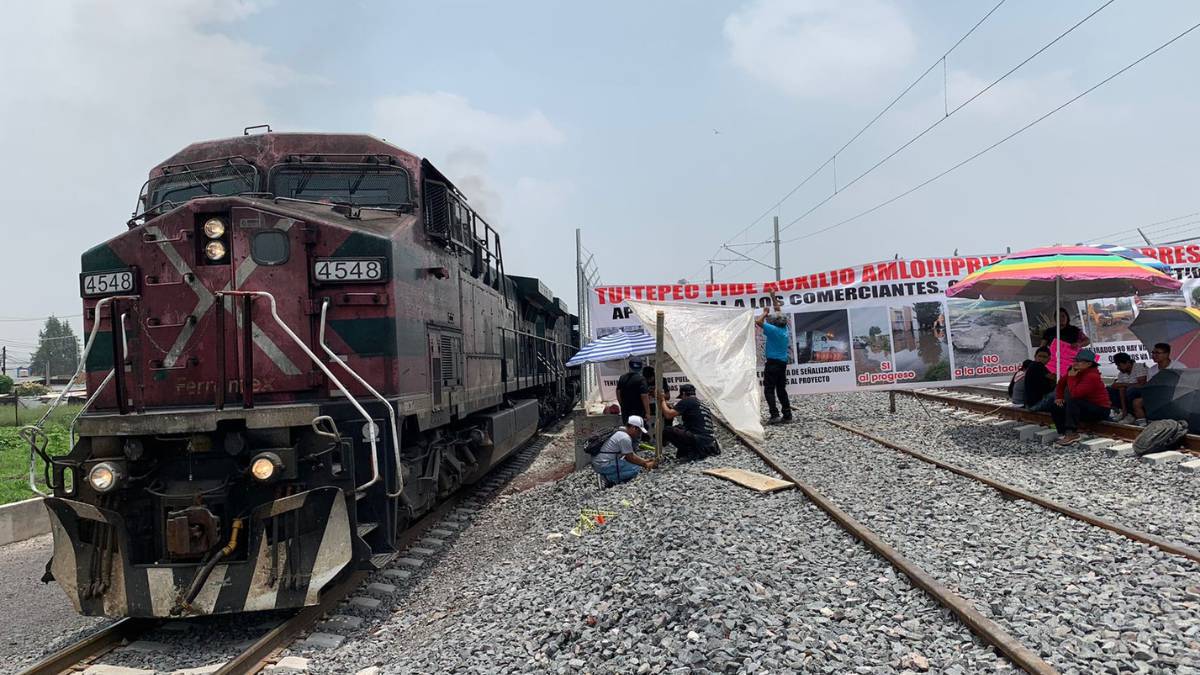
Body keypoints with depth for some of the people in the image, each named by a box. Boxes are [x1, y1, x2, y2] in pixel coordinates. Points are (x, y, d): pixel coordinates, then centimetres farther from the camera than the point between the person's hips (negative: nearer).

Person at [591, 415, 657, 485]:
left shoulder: (621, 432, 14)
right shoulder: (625, 438, -17)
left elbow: (630, 454, 21)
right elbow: (631, 458, -9)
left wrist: (644, 461, 16)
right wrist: (645, 465, 3)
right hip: (604, 466, -11)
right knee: (636, 468, -15)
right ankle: (611, 481, -10)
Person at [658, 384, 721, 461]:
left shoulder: (686, 401, -2)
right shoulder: (703, 405, 22)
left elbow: (668, 415, -6)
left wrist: (662, 401, 10)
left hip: (698, 439, -8)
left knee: (666, 431, -10)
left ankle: (690, 453, -8)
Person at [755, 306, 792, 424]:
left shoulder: (773, 329, -13)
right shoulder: (784, 329, 9)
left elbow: (758, 321, -16)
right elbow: (781, 318, 31)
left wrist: (765, 313, -1)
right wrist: (778, 310, 38)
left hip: (773, 362, -8)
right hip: (783, 363, 8)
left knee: (769, 390, -6)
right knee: (781, 389, 13)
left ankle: (774, 415, -15)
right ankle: (787, 415, 13)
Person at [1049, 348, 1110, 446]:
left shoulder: (1092, 376, -25)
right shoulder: (1077, 371, -1)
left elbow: (1075, 394, -34)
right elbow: (1061, 382, 18)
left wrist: (1071, 377, -25)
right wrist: (1058, 397, 11)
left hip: (1099, 410, -9)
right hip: (1085, 407, 9)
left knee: (1072, 401, -33)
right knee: (1055, 408, -2)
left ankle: (1071, 433, -34)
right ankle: (1065, 433, -14)